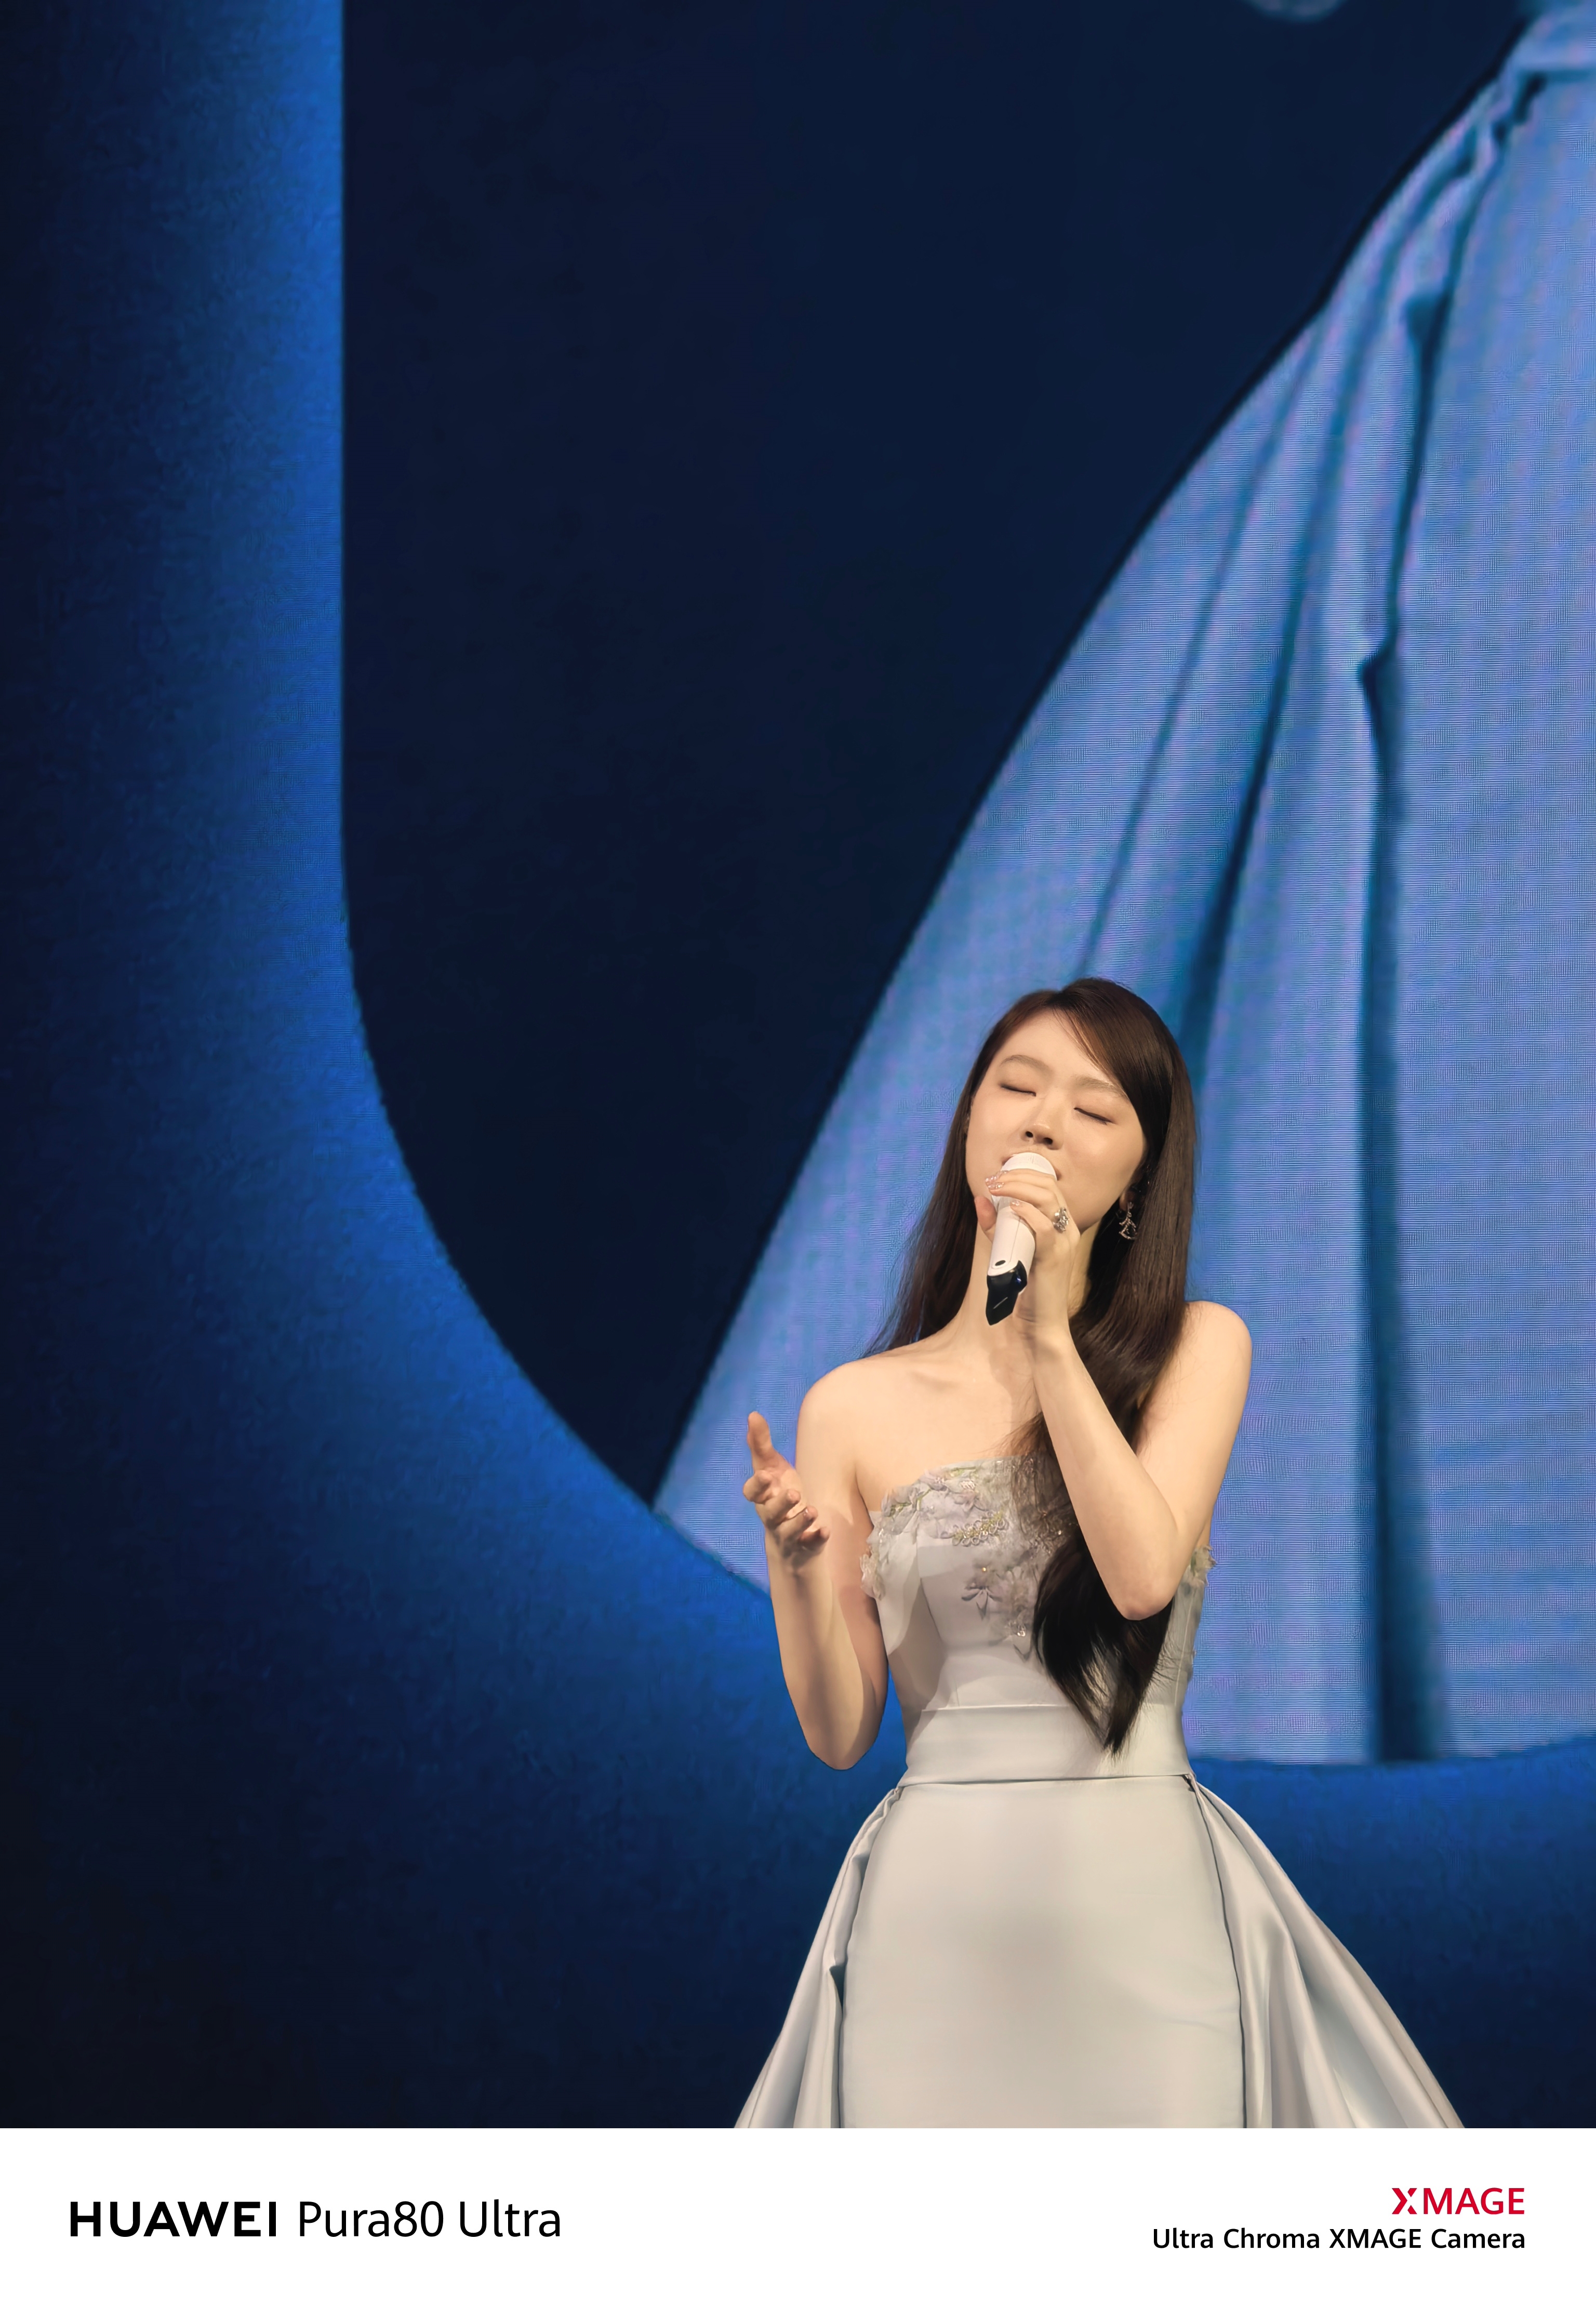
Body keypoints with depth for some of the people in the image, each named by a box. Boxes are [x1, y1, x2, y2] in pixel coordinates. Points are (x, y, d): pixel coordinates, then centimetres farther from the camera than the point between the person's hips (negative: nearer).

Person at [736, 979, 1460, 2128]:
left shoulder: (1197, 1347, 4)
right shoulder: (855, 1408, 4)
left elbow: (1145, 1573, -14)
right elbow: (839, 1728, 3)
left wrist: (1049, 1338, -11)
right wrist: (795, 1561, -14)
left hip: (1150, 1903, 0)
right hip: (940, 1907, 0)